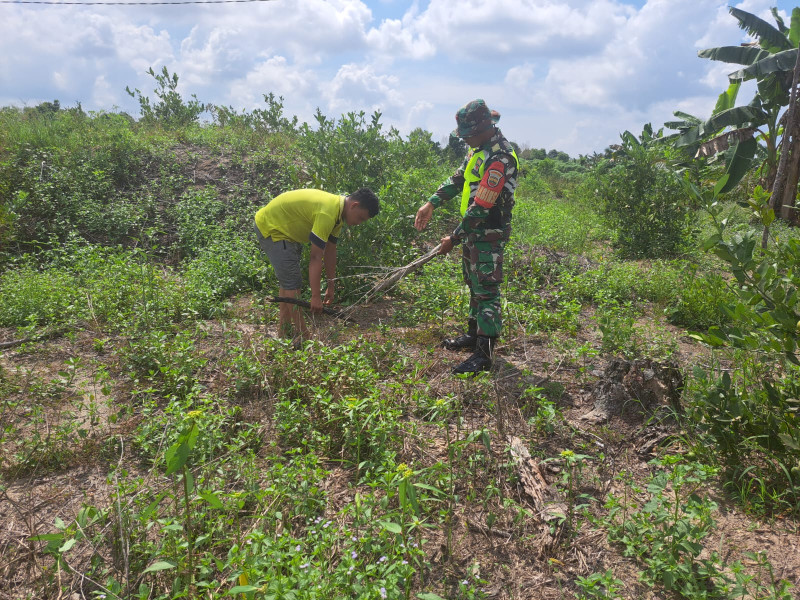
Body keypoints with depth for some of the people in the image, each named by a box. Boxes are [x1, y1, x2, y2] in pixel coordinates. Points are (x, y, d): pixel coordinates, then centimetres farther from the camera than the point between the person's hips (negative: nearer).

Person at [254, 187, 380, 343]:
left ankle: (284, 331, 28)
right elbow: (315, 257, -31)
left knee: (287, 279, 17)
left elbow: (330, 250, 7)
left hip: (286, 229, 11)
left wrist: (331, 285, 11)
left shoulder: (338, 210, 0)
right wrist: (316, 296, -28)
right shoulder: (327, 213, -32)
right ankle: (301, 337, -3)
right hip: (269, 228, -11)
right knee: (292, 282, -11)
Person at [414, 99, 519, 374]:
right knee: (474, 285, 18)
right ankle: (474, 333, 32)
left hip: (489, 233, -10)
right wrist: (431, 203, 5)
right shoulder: (478, 148, 9)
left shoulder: (500, 158, -23)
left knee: (486, 291, -6)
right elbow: (457, 179, 18)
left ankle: (484, 353, -1)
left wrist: (454, 238, -19)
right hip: (473, 230, 10)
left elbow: (481, 207, -24)